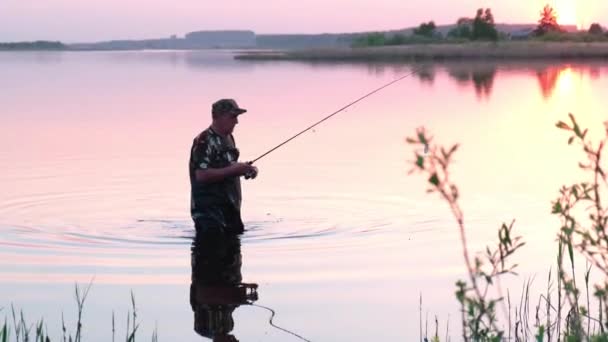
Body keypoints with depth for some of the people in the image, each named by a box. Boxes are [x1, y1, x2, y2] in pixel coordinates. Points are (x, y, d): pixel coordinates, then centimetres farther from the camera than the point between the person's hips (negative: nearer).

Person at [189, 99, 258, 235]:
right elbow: (202, 175, -24)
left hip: (230, 208, 9)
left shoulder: (228, 138, 16)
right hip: (209, 212, -9)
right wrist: (232, 170, -22)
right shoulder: (204, 141, -14)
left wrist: (244, 169, 7)